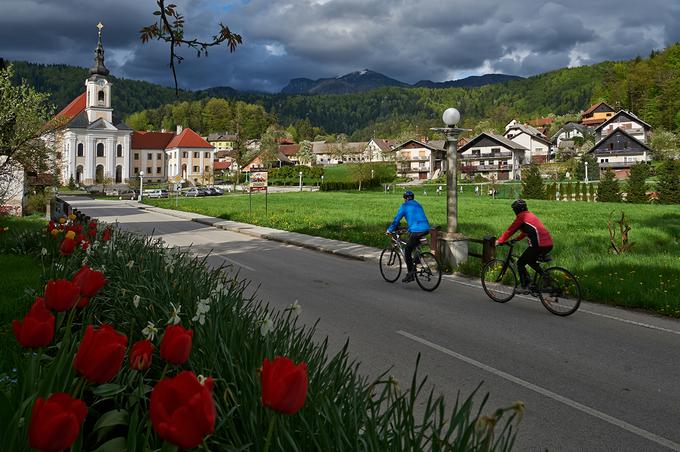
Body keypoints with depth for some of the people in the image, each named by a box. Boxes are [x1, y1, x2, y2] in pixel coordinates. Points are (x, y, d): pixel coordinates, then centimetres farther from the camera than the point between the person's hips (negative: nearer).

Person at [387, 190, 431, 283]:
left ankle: (410, 274, 0)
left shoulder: (405, 206, 6)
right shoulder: (418, 205, 25)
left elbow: (396, 219, 6)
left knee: (407, 252, 4)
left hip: (416, 230, -7)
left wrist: (389, 230, 17)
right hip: (426, 229, 7)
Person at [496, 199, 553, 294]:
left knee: (520, 263, 5)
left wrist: (500, 241, 9)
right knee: (530, 261, 28)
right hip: (549, 244, 9)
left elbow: (510, 230, 0)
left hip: (539, 245, -9)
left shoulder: (521, 216, -2)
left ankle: (524, 287, 2)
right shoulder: (530, 215, 23)